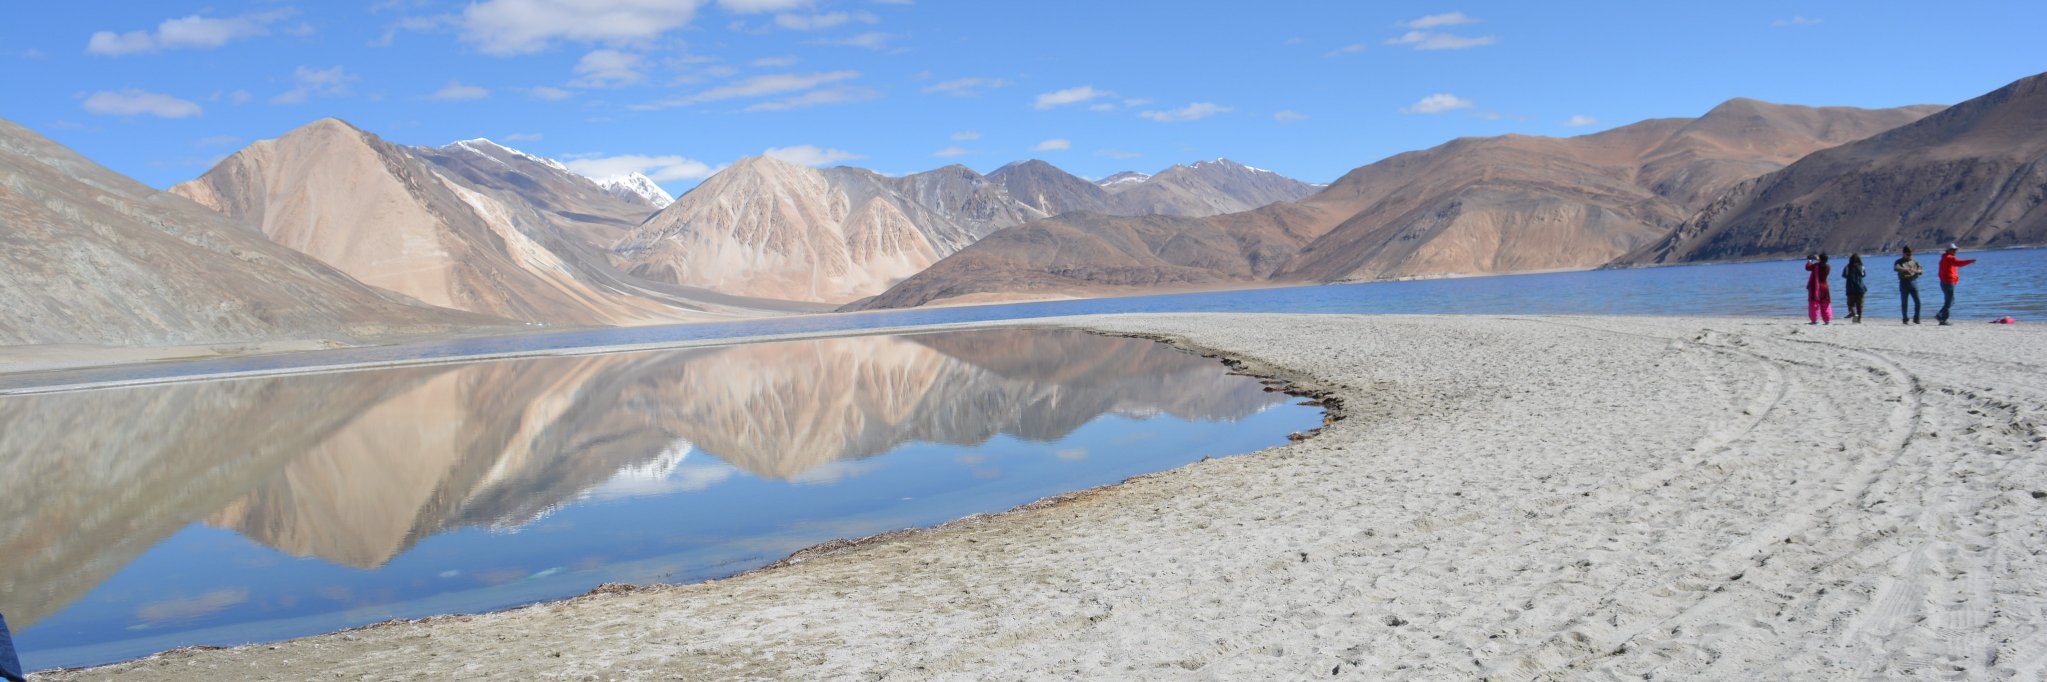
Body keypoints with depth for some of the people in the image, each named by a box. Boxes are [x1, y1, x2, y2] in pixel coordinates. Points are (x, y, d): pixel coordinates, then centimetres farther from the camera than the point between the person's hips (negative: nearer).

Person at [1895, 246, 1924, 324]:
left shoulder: (1914, 262, 13)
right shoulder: (1899, 262, 3)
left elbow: (1921, 270, 5)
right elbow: (1896, 268, -18)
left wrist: (1916, 271, -18)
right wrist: (1906, 269, -32)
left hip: (1913, 282, 2)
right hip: (1904, 283, -2)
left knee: (1917, 302, -4)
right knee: (1904, 303, 1)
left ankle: (1916, 318, 9)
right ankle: (1905, 319, 8)